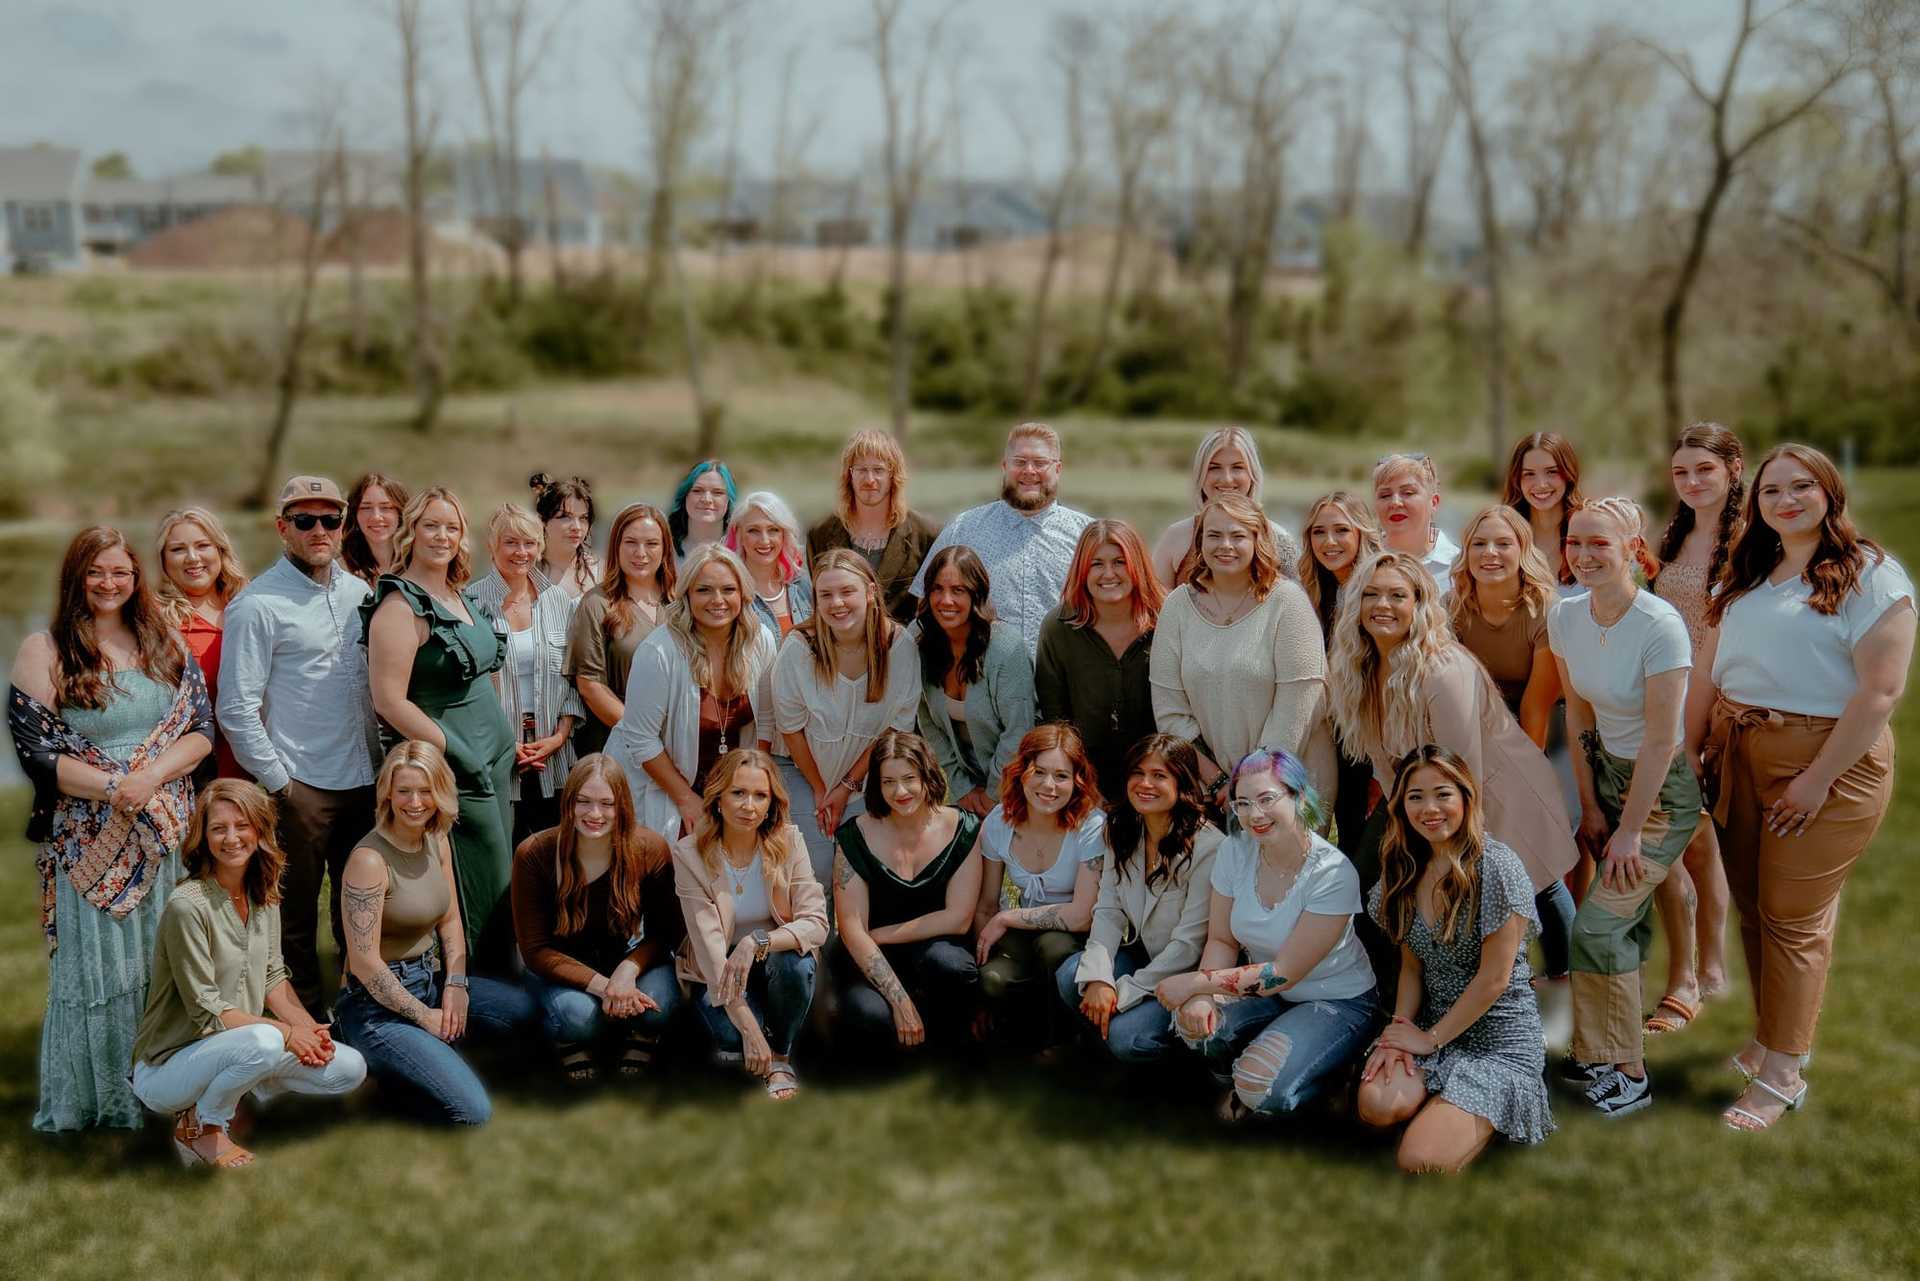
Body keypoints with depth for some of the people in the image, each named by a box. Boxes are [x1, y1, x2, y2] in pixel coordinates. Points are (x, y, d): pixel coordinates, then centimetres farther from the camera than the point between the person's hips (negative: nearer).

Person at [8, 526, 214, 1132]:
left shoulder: (164, 643, 8)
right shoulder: (45, 651, -2)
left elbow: (201, 729, 3)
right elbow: (36, 751, -8)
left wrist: (152, 775, -15)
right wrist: (115, 787, -19)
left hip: (167, 833, 3)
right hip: (89, 840, -3)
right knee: (96, 965, 3)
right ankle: (92, 1100, 18)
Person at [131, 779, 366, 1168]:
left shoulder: (263, 895, 3)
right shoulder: (187, 905, -22)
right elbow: (207, 1012, -20)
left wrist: (309, 1027, -8)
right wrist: (286, 1032, -19)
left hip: (236, 1047, 7)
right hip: (167, 1067, -7)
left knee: (349, 1070, -8)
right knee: (263, 1042, -37)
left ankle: (239, 1096, 11)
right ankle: (199, 1127, -8)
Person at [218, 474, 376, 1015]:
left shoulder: (359, 593, 8)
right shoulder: (258, 604, -9)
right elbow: (236, 709, -12)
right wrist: (277, 783, -11)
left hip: (363, 780, 5)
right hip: (300, 786, -5)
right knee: (296, 911, 6)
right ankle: (306, 1009, 20)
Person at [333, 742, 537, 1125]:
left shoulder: (437, 841, 3)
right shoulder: (371, 858, -22)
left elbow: (450, 920, 12)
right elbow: (364, 963, -21)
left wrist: (456, 984, -3)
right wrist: (423, 1016, -13)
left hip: (431, 979, 9)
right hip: (379, 1002, -8)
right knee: (472, 1112, -20)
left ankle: (432, 1048, 9)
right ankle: (386, 1062, 3)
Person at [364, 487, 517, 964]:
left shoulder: (463, 595, 11)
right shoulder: (399, 605, -15)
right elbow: (390, 701, -19)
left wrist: (507, 739, 14)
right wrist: (455, 753, -18)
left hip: (495, 757, 8)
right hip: (454, 771, -8)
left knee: (503, 883, 13)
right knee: (487, 891, -4)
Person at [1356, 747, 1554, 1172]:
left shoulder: (1497, 867, -17)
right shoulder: (1406, 870, 5)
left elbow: (1494, 978, -15)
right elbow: (1412, 966, 8)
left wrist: (1430, 1039, -10)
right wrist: (1400, 1030, -9)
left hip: (1498, 1041, -5)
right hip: (1432, 1030, 5)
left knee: (1420, 1160, -23)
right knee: (1376, 1105, -26)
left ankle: (1488, 1117, 8)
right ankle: (1443, 1105, 7)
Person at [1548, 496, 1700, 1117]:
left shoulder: (1661, 627, -25)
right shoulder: (1565, 616, -6)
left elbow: (1660, 743, -22)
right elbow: (1579, 716, 4)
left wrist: (1630, 831, -17)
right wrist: (1590, 807, 4)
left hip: (1662, 791, -6)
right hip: (1606, 773, 6)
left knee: (1598, 924, -12)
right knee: (1624, 920, 9)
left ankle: (1626, 1074, 3)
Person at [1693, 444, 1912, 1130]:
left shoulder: (1869, 574, -9)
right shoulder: (1746, 575, 13)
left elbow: (1882, 689, -16)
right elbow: (1709, 669, 14)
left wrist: (1819, 780, -18)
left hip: (1824, 763, -6)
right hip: (1738, 757, 6)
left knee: (1793, 920, -1)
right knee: (1753, 908, 13)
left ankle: (1781, 1074, 9)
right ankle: (1770, 1036, 29)